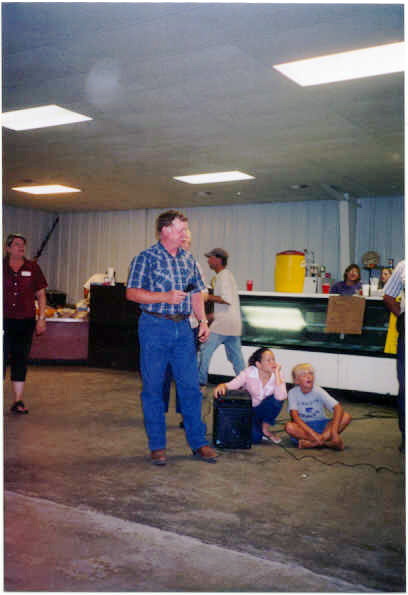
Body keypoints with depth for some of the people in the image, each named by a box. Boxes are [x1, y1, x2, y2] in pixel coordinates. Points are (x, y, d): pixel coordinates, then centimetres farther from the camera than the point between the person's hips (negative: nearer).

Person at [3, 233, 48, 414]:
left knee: (21, 360, 5)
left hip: (26, 321, 1)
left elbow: (41, 295, 9)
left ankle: (18, 401, 11)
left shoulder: (33, 268, 7)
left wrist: (41, 319, 3)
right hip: (4, 321, -1)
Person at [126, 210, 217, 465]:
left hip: (183, 328, 5)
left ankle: (198, 442, 17)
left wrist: (203, 321, 6)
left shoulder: (189, 259, 12)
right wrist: (165, 296, -18)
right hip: (155, 327, -4)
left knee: (191, 386, 6)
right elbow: (132, 293, -9)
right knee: (153, 388, 3)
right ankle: (157, 445, 14)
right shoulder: (145, 258, -4)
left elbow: (196, 293, 17)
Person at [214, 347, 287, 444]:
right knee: (255, 438, -27)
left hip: (264, 411, 2)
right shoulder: (249, 372, -17)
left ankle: (265, 429, -7)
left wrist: (277, 373, -30)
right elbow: (232, 384, -25)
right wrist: (222, 385, -47)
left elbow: (281, 397, -32)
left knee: (276, 400, -31)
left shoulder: (277, 375, -15)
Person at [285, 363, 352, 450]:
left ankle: (312, 443, -27)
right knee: (289, 427, -35)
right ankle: (327, 442, -29)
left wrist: (334, 431, -34)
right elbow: (294, 416, -23)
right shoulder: (293, 393, -12)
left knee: (346, 416, -20)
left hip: (321, 425, 2)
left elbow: (338, 408, -20)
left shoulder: (318, 391, -10)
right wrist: (312, 433, -35)